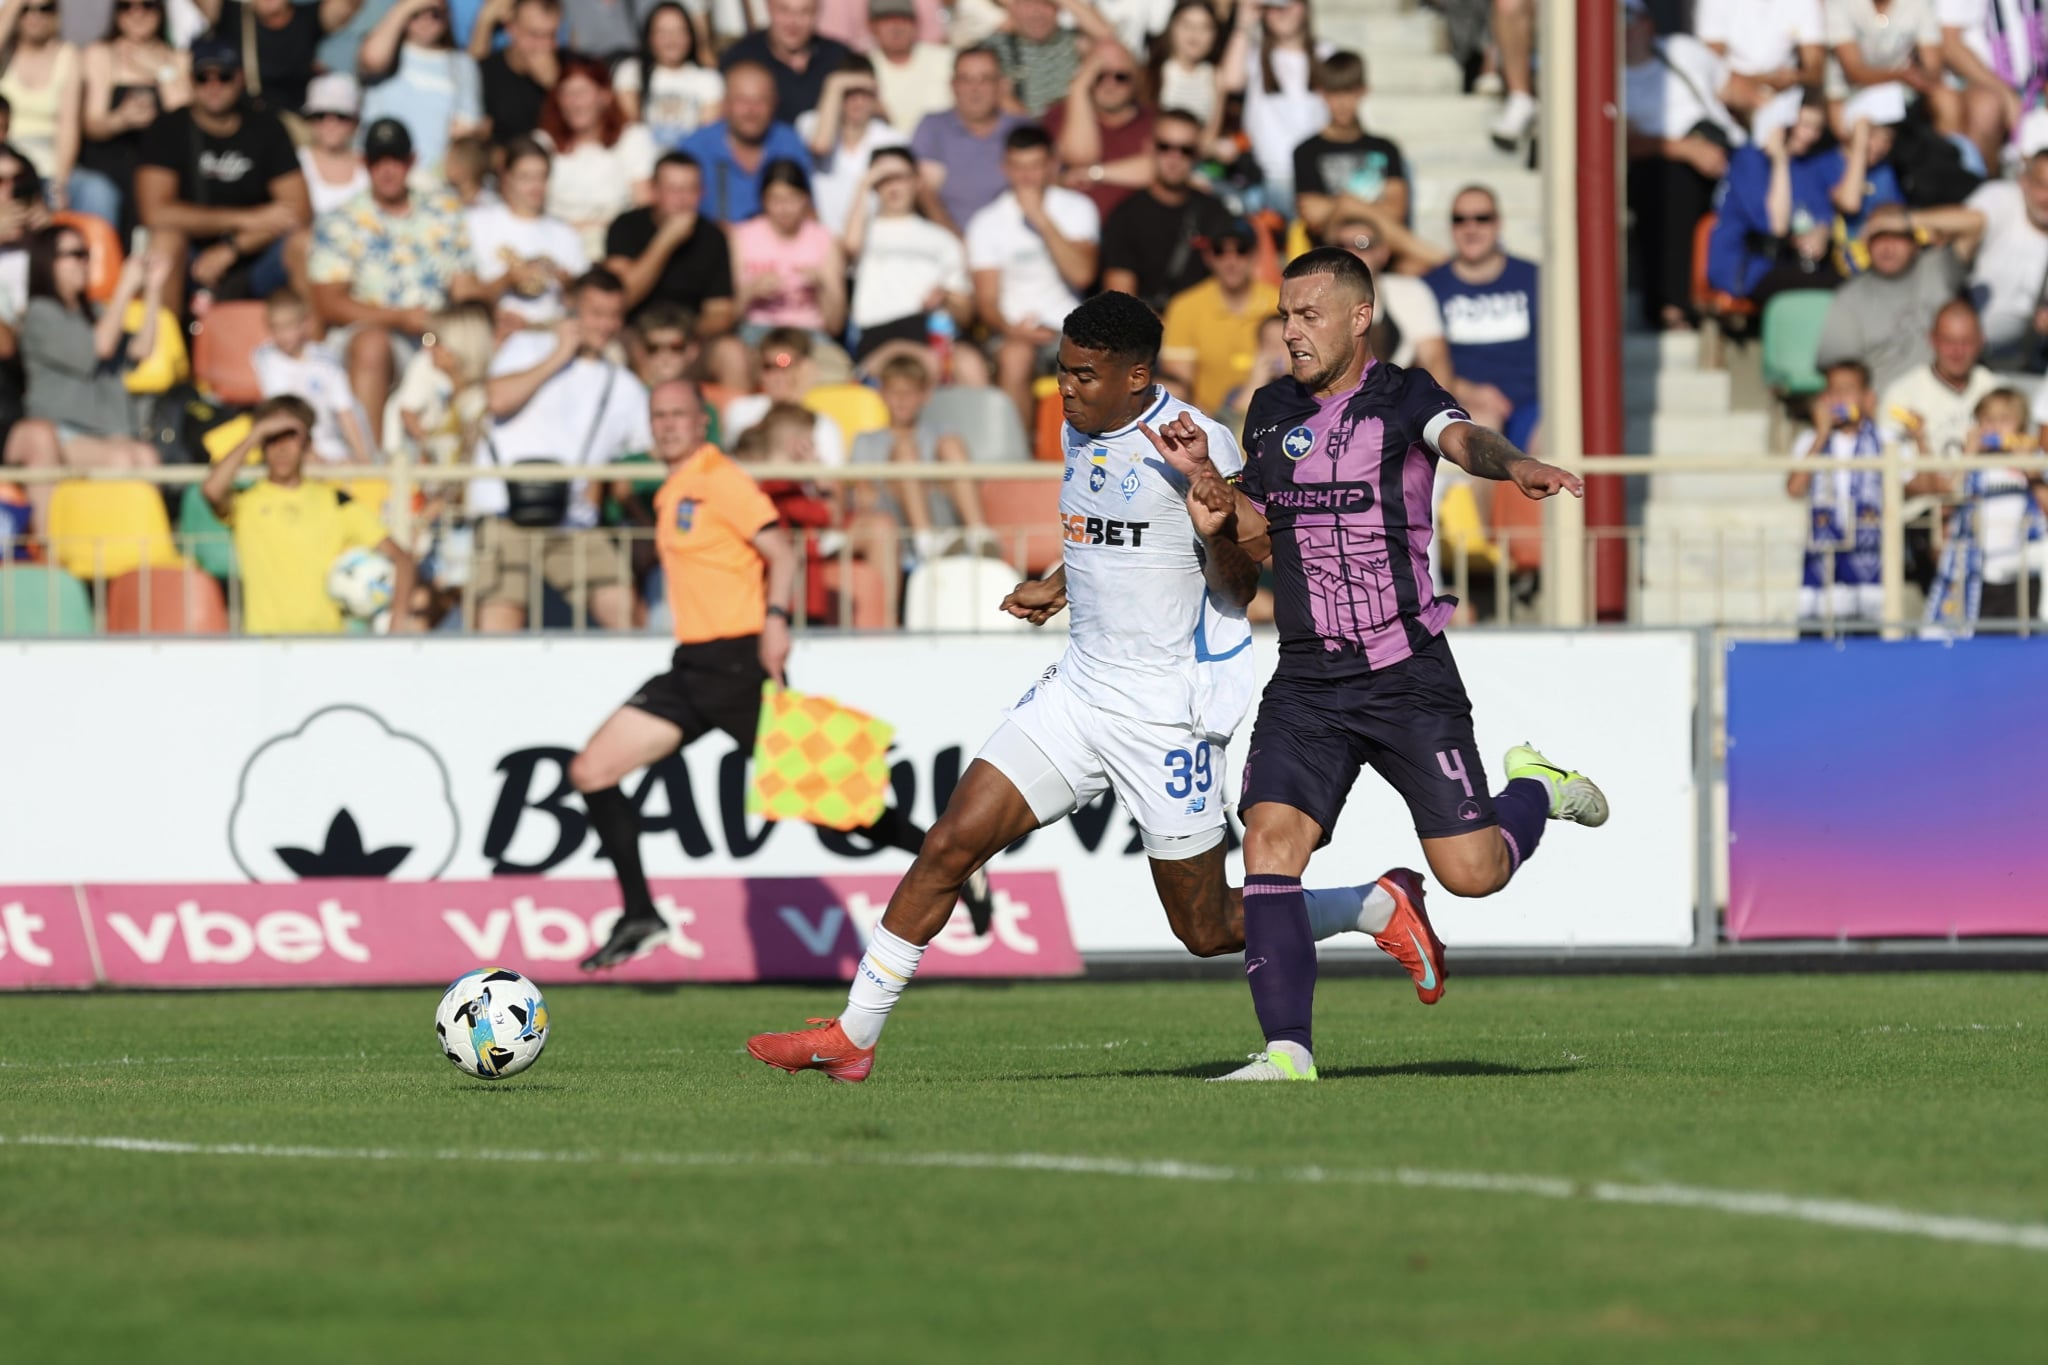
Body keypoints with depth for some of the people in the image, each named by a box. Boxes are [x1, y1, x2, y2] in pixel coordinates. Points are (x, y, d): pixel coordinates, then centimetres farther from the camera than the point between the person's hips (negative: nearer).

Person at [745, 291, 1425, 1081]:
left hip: (1170, 712, -7)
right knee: (952, 843, -6)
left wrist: (1217, 529, -33)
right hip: (1080, 687, 7)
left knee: (1209, 932, 1)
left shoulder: (1196, 445, -15)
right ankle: (852, 1037, -1)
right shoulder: (1078, 433, 8)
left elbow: (1239, 590, -14)